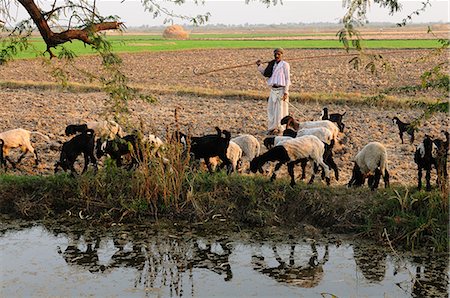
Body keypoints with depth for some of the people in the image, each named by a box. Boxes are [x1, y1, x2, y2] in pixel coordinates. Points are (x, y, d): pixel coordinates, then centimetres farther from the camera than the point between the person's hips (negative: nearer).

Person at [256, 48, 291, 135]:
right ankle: (272, 127, 19)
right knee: (271, 109, 9)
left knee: (280, 109, -2)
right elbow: (266, 74, 21)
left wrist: (286, 92, -14)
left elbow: (287, 79, -9)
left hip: (281, 89, -7)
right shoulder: (272, 64, 12)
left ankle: (280, 128, 8)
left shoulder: (285, 65, -7)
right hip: (273, 89, 7)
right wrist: (260, 65, 11)